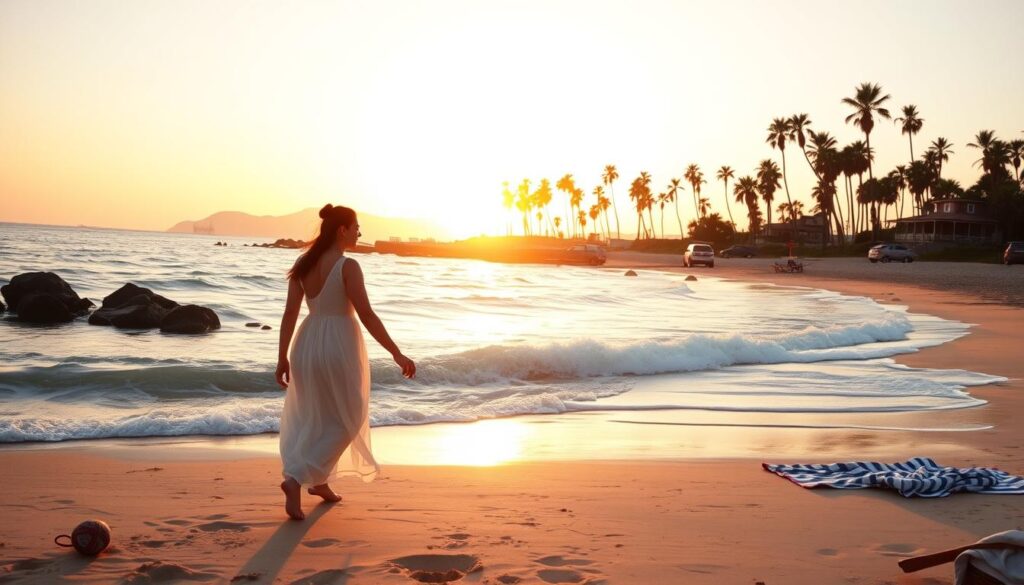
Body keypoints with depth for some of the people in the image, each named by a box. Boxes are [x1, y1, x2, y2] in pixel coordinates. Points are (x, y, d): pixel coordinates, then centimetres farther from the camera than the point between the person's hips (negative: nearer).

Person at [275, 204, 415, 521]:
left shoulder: (303, 263, 4)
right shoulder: (347, 266, -14)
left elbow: (290, 312, 2)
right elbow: (366, 315, -18)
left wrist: (283, 357, 6)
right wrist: (397, 354, -14)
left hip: (309, 342, 6)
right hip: (339, 345, -6)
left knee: (314, 418, 23)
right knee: (346, 420, 8)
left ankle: (318, 481, 31)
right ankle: (296, 478, -6)